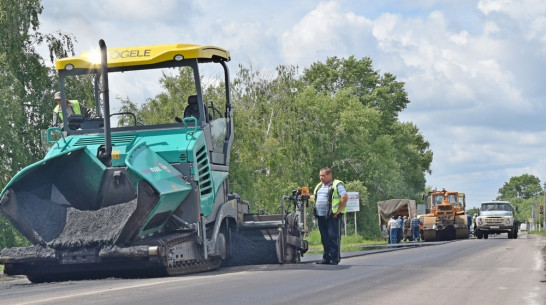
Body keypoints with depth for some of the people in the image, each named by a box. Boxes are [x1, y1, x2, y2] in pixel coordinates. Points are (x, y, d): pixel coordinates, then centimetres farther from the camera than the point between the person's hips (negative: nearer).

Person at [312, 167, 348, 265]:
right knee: (324, 238, 8)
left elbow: (345, 197, -12)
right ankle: (326, 258, 13)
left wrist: (338, 210, -15)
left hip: (333, 216, -7)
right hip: (321, 216, 7)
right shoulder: (319, 186, 20)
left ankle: (334, 258, -6)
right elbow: (314, 198, 30)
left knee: (333, 237, -8)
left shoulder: (337, 185, -4)